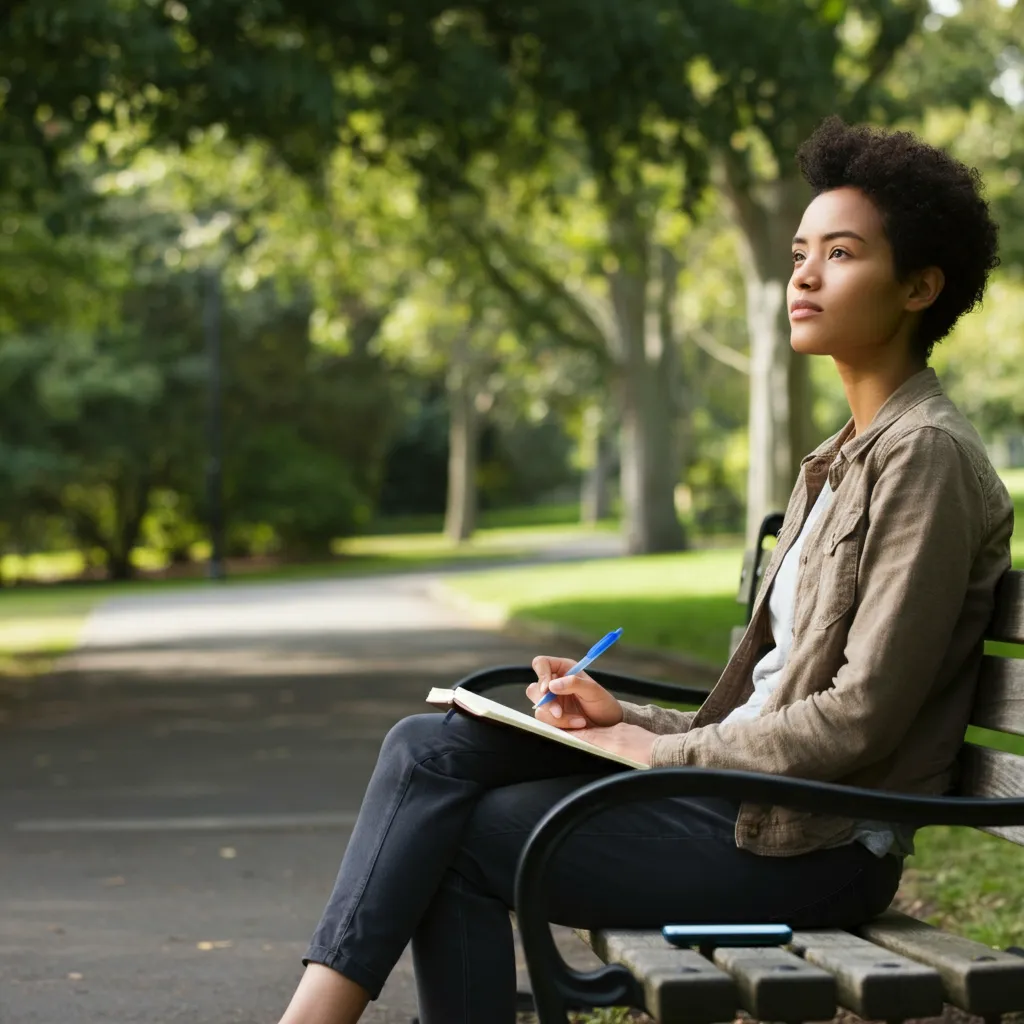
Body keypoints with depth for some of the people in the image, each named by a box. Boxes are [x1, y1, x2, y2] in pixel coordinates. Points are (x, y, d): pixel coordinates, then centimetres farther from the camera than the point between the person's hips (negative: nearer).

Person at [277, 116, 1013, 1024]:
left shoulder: (926, 457, -13)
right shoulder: (847, 459, 17)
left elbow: (861, 720, -19)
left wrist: (666, 751, -11)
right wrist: (634, 718, 4)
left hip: (814, 845, -9)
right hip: (746, 788, 9)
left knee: (457, 841, -10)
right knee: (430, 748, -3)